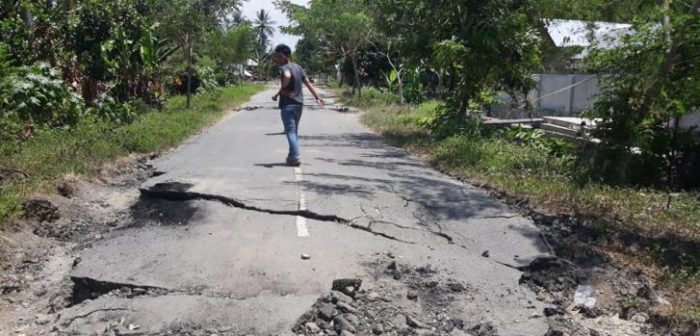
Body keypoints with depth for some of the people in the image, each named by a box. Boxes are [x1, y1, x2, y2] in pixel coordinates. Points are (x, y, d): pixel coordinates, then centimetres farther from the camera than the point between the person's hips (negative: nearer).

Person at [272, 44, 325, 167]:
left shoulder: (284, 68, -11)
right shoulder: (298, 67, 13)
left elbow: (287, 76, -35)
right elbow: (308, 83, 14)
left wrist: (280, 91, -21)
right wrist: (317, 97, 17)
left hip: (288, 105, -8)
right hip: (299, 104, 8)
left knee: (290, 131, -7)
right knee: (294, 130, 17)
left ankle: (296, 157, -15)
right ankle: (292, 156, 26)